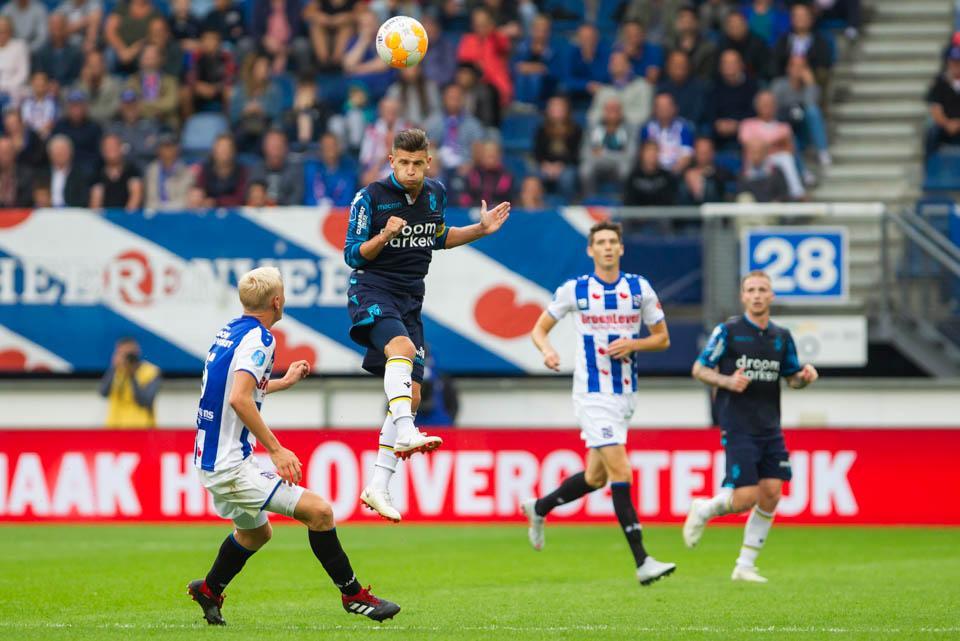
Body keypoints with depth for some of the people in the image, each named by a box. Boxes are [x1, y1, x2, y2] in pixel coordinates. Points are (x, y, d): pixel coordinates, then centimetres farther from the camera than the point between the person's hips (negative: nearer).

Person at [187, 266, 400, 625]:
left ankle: (209, 590, 44)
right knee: (319, 511, -12)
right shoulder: (258, 339, -16)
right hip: (231, 465, -10)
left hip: (210, 459, 10)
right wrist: (276, 450, -26)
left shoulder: (229, 333, 12)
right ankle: (352, 595, -4)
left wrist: (283, 382, 36)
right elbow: (239, 399, -29)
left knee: (256, 532, 31)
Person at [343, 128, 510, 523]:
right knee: (402, 346, -37)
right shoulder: (371, 197, -8)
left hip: (410, 301, 6)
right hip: (372, 292, -6)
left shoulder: (435, 194, 8)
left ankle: (378, 487, 6)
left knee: (411, 396, 1)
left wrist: (481, 230, 13)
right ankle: (406, 433, -54)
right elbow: (353, 255, -8)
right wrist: (386, 235, -25)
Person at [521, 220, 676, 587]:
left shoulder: (639, 288, 4)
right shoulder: (574, 290, -3)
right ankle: (642, 563, -17)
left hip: (625, 393, 5)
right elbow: (540, 329, 6)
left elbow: (662, 338, 9)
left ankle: (538, 508, 40)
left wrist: (633, 344, -11)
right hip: (593, 395, -5)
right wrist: (547, 350, -16)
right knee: (621, 473, -15)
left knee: (596, 478, 13)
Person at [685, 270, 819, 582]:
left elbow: (791, 377, 19)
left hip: (770, 428, 5)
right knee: (747, 496, -13)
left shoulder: (782, 336, 10)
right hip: (738, 428, -5)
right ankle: (703, 510, 18)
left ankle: (745, 566, 8)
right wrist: (727, 381, -19)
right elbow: (699, 369, -2)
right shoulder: (728, 331, -5)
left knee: (771, 494, -3)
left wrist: (805, 376, -4)